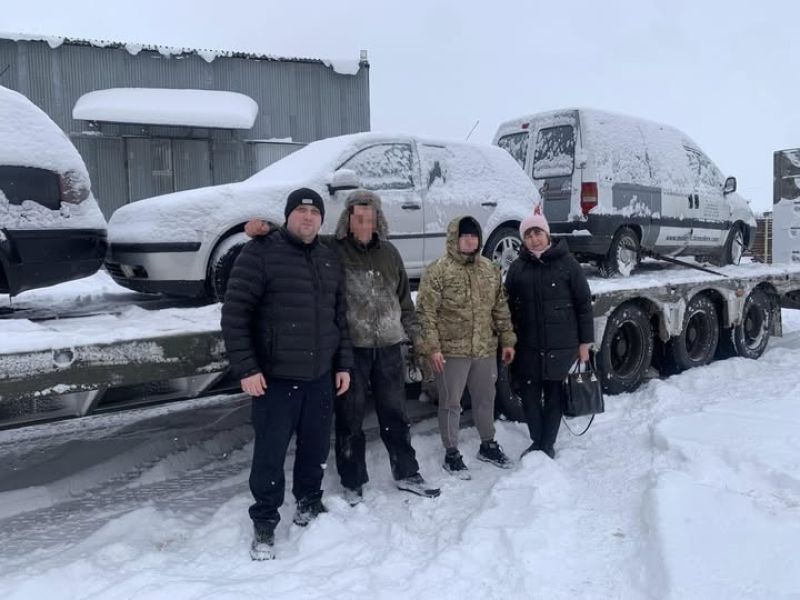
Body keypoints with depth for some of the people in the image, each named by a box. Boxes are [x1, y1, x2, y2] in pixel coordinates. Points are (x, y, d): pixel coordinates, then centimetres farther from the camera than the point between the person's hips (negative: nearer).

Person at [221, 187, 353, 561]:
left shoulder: (330, 260, 12)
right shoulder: (260, 253, -7)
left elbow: (341, 317, 17)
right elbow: (235, 313, -11)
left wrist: (343, 364, 12)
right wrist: (246, 368, -15)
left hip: (321, 376, 5)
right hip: (275, 377, -5)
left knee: (316, 447, 15)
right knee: (271, 453, 1)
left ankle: (309, 503, 37)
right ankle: (264, 524, 18)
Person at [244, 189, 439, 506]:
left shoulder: (388, 252, 8)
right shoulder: (330, 248, -4)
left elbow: (403, 298, 16)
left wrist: (415, 334, 15)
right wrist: (266, 227, -26)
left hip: (388, 346, 4)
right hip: (349, 348, -3)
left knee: (395, 414, 16)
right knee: (350, 419, 7)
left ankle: (407, 474, 31)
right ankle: (352, 483, 23)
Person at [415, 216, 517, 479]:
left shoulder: (490, 269, 9)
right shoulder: (438, 271, -10)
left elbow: (501, 308, 14)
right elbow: (426, 312, -12)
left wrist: (507, 340, 12)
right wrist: (432, 347, -17)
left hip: (485, 349, 6)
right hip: (451, 351, -5)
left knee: (485, 399, 19)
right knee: (451, 403, 6)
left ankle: (488, 445, 37)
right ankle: (452, 454, 20)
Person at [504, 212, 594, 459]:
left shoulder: (566, 262, -4)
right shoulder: (518, 267, 3)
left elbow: (584, 303, -1)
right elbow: (509, 306, 8)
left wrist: (585, 341, -2)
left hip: (561, 345, -2)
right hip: (528, 346, 2)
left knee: (554, 397, 7)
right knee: (530, 396, 8)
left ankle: (547, 445, 21)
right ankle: (537, 441, 26)